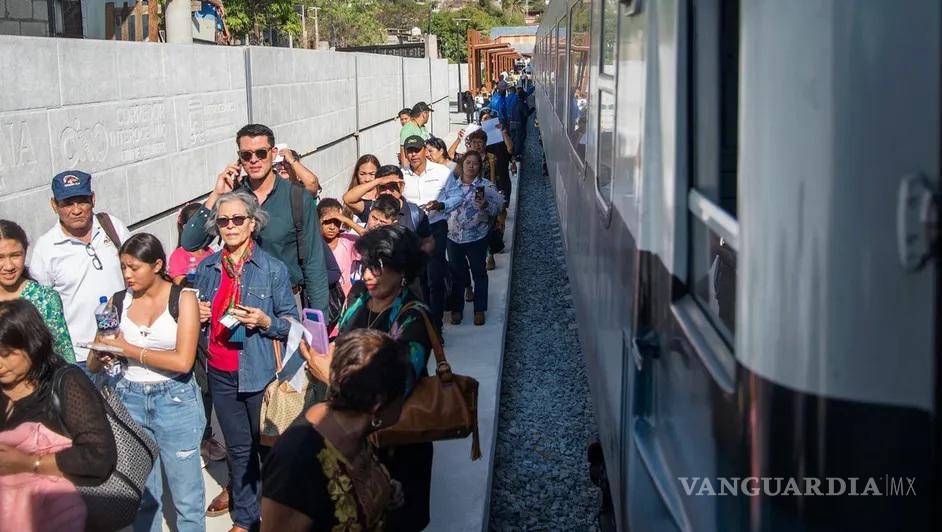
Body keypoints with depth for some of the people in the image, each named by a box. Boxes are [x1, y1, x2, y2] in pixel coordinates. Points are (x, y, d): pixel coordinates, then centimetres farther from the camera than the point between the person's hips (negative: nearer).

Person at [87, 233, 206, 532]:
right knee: (141, 494, 12)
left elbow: (183, 361, -16)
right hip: (129, 399, 3)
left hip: (175, 399, -3)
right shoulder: (118, 302, 3)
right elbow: (93, 365, 6)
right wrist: (101, 356, -18)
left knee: (186, 494, 4)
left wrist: (129, 350, -14)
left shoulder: (182, 299, -6)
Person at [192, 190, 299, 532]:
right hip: (221, 373, 4)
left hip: (260, 373, -4)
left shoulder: (273, 269, -7)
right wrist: (196, 315, -3)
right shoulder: (207, 268, 5)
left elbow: (291, 322, -4)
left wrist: (265, 322, -22)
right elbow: (196, 316, 20)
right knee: (238, 448, 15)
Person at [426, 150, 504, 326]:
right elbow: (444, 203, 15)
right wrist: (438, 205, -7)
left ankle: (479, 310, 16)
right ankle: (457, 309, 23)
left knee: (479, 273, 7)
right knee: (456, 274, 11)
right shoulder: (452, 185, 7)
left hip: (477, 238, -3)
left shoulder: (486, 186, -3)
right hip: (454, 237, 3)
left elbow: (498, 206, -8)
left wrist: (485, 205, -27)